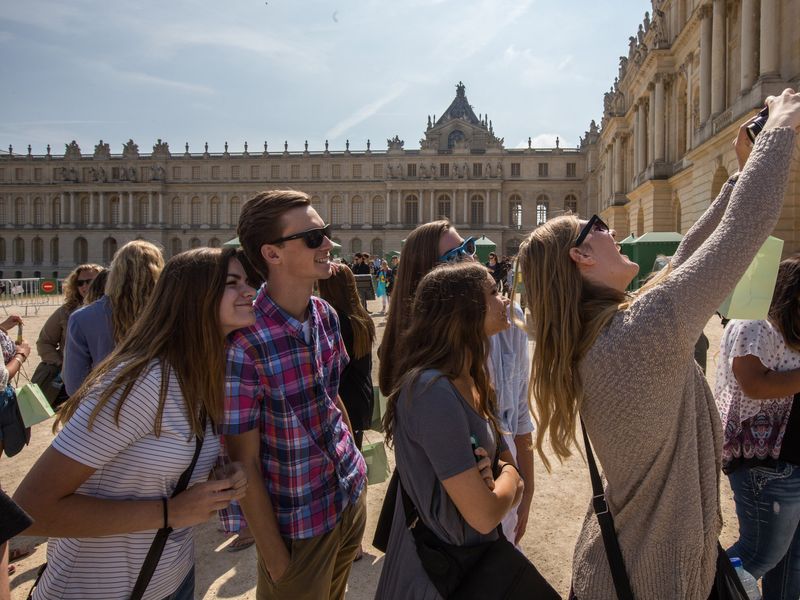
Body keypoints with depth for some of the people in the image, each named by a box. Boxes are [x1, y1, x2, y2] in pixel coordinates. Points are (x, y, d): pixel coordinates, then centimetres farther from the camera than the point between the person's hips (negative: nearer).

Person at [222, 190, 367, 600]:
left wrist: (353, 460, 11)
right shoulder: (243, 343, -27)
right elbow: (244, 462, -20)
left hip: (352, 497, 6)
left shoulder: (326, 315, -6)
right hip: (299, 527, -6)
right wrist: (274, 557, -14)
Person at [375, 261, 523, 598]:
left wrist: (501, 478, -18)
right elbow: (485, 515, -28)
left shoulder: (473, 383, 0)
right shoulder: (433, 390, -29)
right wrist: (506, 473, -9)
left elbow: (515, 491, 4)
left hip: (474, 557, 8)